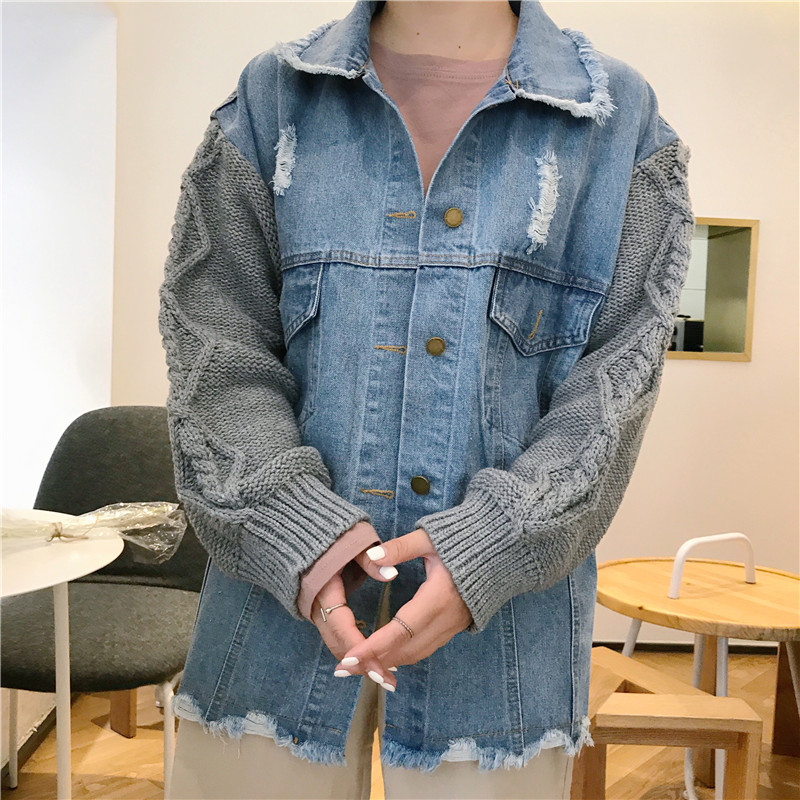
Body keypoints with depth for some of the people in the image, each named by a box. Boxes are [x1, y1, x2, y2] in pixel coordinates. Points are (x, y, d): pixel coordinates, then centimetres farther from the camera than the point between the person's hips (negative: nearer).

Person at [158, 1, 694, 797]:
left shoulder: (620, 119, 5)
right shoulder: (269, 98, 7)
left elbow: (618, 373, -2)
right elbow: (216, 345, 0)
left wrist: (492, 550, -15)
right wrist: (295, 535, -14)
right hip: (281, 586, 1)